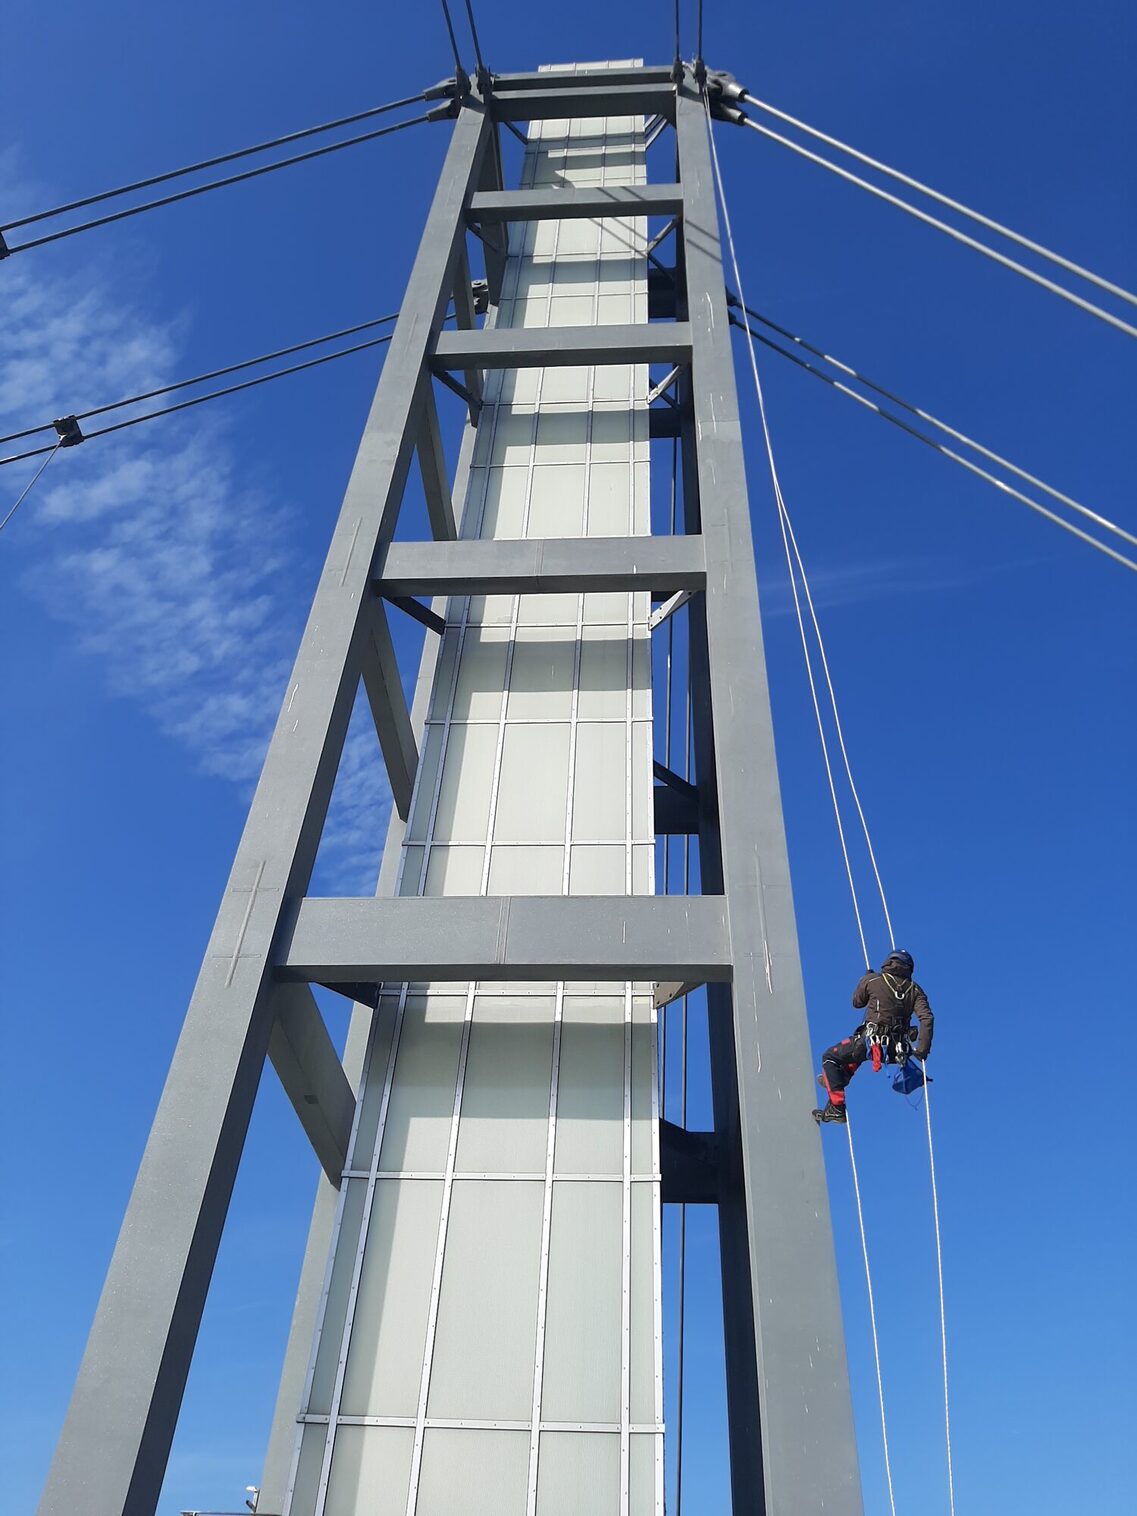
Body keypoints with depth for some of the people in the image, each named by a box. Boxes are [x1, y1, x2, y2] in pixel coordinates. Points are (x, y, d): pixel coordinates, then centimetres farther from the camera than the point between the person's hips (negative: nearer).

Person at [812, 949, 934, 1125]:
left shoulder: (872, 980, -1)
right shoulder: (915, 989, 6)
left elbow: (857, 1003, 16)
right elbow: (927, 1018, -7)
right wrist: (922, 1050, -6)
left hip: (872, 1043, -5)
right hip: (896, 1050, 5)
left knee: (830, 1058, 12)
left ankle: (837, 1109, 2)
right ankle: (840, 1079, 47)